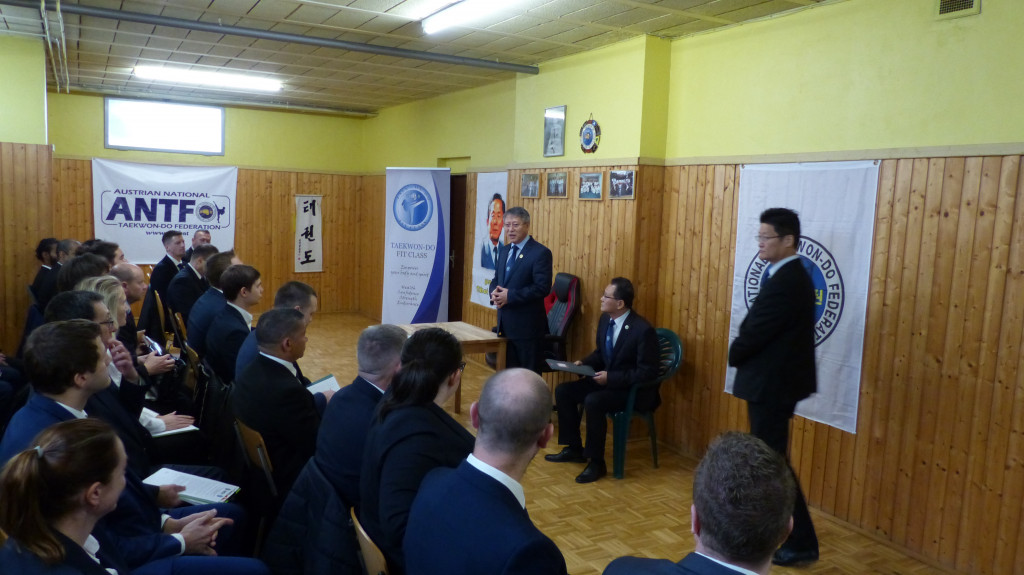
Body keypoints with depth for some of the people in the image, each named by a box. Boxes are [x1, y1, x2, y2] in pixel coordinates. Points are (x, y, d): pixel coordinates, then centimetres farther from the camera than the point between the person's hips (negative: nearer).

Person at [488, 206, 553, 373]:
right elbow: (496, 280, 19)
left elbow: (542, 288, -19)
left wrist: (510, 295, -22)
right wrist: (495, 292, -5)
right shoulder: (504, 251, 13)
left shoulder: (541, 252, -11)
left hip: (527, 326, -7)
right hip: (505, 324, 7)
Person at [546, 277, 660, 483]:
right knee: (563, 390, -3)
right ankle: (574, 449, 10)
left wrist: (611, 377, -26)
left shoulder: (643, 330, -24)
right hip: (607, 379, 9)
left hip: (634, 389, -9)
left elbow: (647, 373, -23)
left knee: (593, 401, -32)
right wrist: (584, 363, -4)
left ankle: (597, 462, -15)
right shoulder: (605, 319, 1)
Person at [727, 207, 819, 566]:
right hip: (771, 381, 10)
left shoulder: (786, 282, -23)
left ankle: (801, 543, 11)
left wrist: (733, 355, -3)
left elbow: (755, 332, -21)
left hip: (772, 384, -10)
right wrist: (741, 353, 0)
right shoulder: (787, 276, 10)